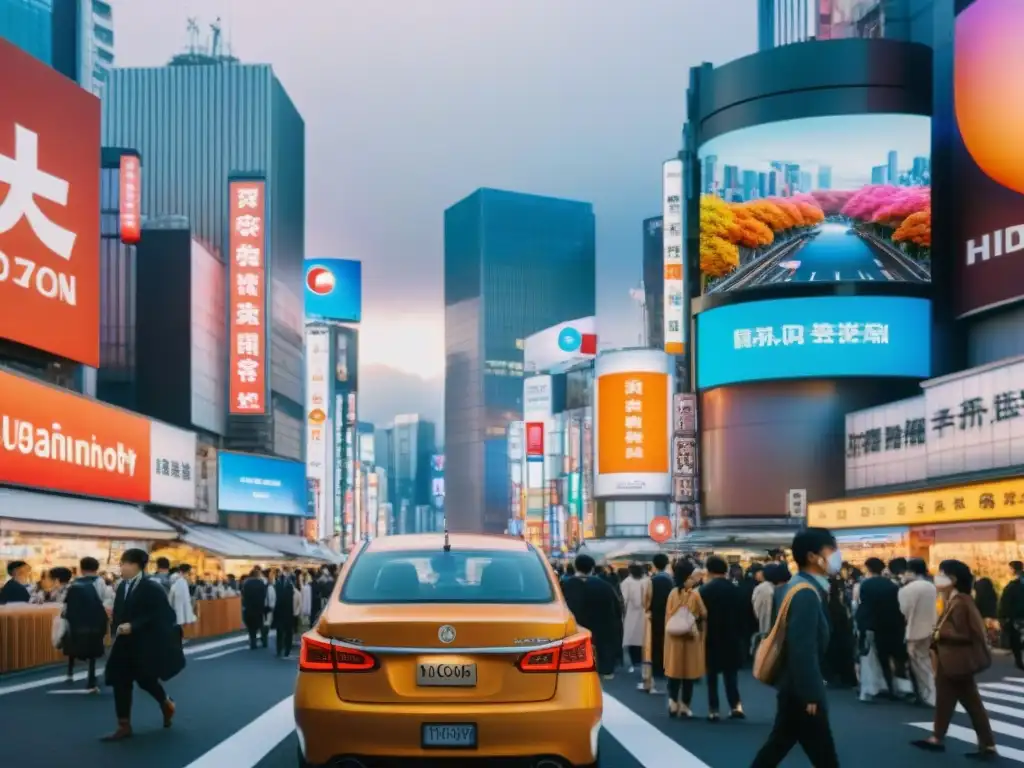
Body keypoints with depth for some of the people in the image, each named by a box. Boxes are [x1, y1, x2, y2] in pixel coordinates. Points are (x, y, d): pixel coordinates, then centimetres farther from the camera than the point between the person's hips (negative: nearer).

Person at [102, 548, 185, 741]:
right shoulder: (122, 587, 5)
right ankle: (124, 726, 9)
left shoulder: (151, 588, -15)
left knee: (145, 680, 2)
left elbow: (157, 616, -19)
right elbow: (118, 614, 12)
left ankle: (167, 704, 33)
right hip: (125, 644, 6)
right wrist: (118, 630, -4)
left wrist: (132, 626, -25)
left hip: (146, 644, -6)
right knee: (120, 682, 2)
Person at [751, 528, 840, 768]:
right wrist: (811, 694, -24)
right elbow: (803, 650, -25)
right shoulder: (806, 593, -20)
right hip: (800, 688, -10)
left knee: (779, 744, 15)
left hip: (794, 686, 10)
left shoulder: (801, 587, 11)